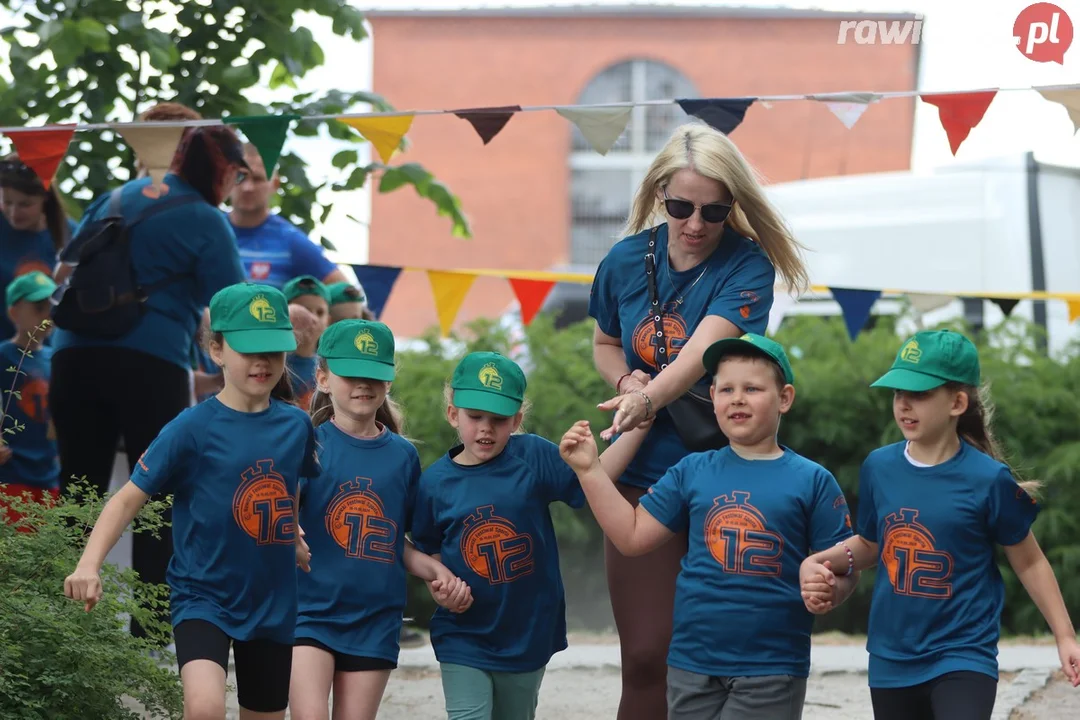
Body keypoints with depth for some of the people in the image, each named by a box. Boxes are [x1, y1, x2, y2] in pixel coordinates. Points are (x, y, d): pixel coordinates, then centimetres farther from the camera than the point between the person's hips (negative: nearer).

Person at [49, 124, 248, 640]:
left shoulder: (117, 198, 15)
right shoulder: (207, 223, -3)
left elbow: (65, 272, 21)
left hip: (75, 353, 5)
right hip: (151, 363, -5)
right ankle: (147, 633, 0)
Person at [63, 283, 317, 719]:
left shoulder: (297, 426, 1)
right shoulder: (193, 429, -13)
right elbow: (130, 498, -14)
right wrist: (89, 564, -27)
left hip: (272, 604, 5)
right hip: (203, 597, -5)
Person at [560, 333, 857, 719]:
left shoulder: (812, 481, -3)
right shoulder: (692, 471, 6)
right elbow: (633, 536, 5)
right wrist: (590, 469, -1)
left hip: (770, 672, -3)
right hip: (692, 665, 3)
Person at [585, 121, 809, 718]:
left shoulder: (748, 265, -8)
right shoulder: (628, 260, 4)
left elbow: (707, 344, -25)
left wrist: (651, 397, -43)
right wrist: (626, 382, -2)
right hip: (643, 473, 2)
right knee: (646, 657, -2)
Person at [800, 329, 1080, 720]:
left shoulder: (988, 479, -11)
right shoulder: (879, 467, 0)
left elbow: (1029, 562, 1)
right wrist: (819, 562, -2)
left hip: (964, 660, -5)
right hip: (891, 662, 5)